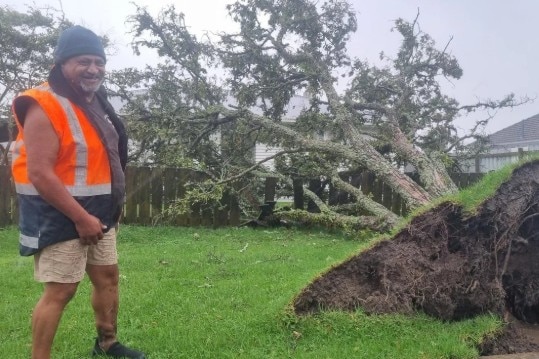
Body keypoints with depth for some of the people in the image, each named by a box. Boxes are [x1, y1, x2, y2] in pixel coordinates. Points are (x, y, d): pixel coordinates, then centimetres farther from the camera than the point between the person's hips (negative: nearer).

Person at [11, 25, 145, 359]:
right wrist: (81, 217, -23)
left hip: (98, 212, 9)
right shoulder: (45, 107, -19)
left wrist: (110, 208, 12)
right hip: (61, 217, -9)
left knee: (108, 276, 17)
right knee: (60, 290, -6)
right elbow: (39, 174, -24)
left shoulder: (97, 103, 10)